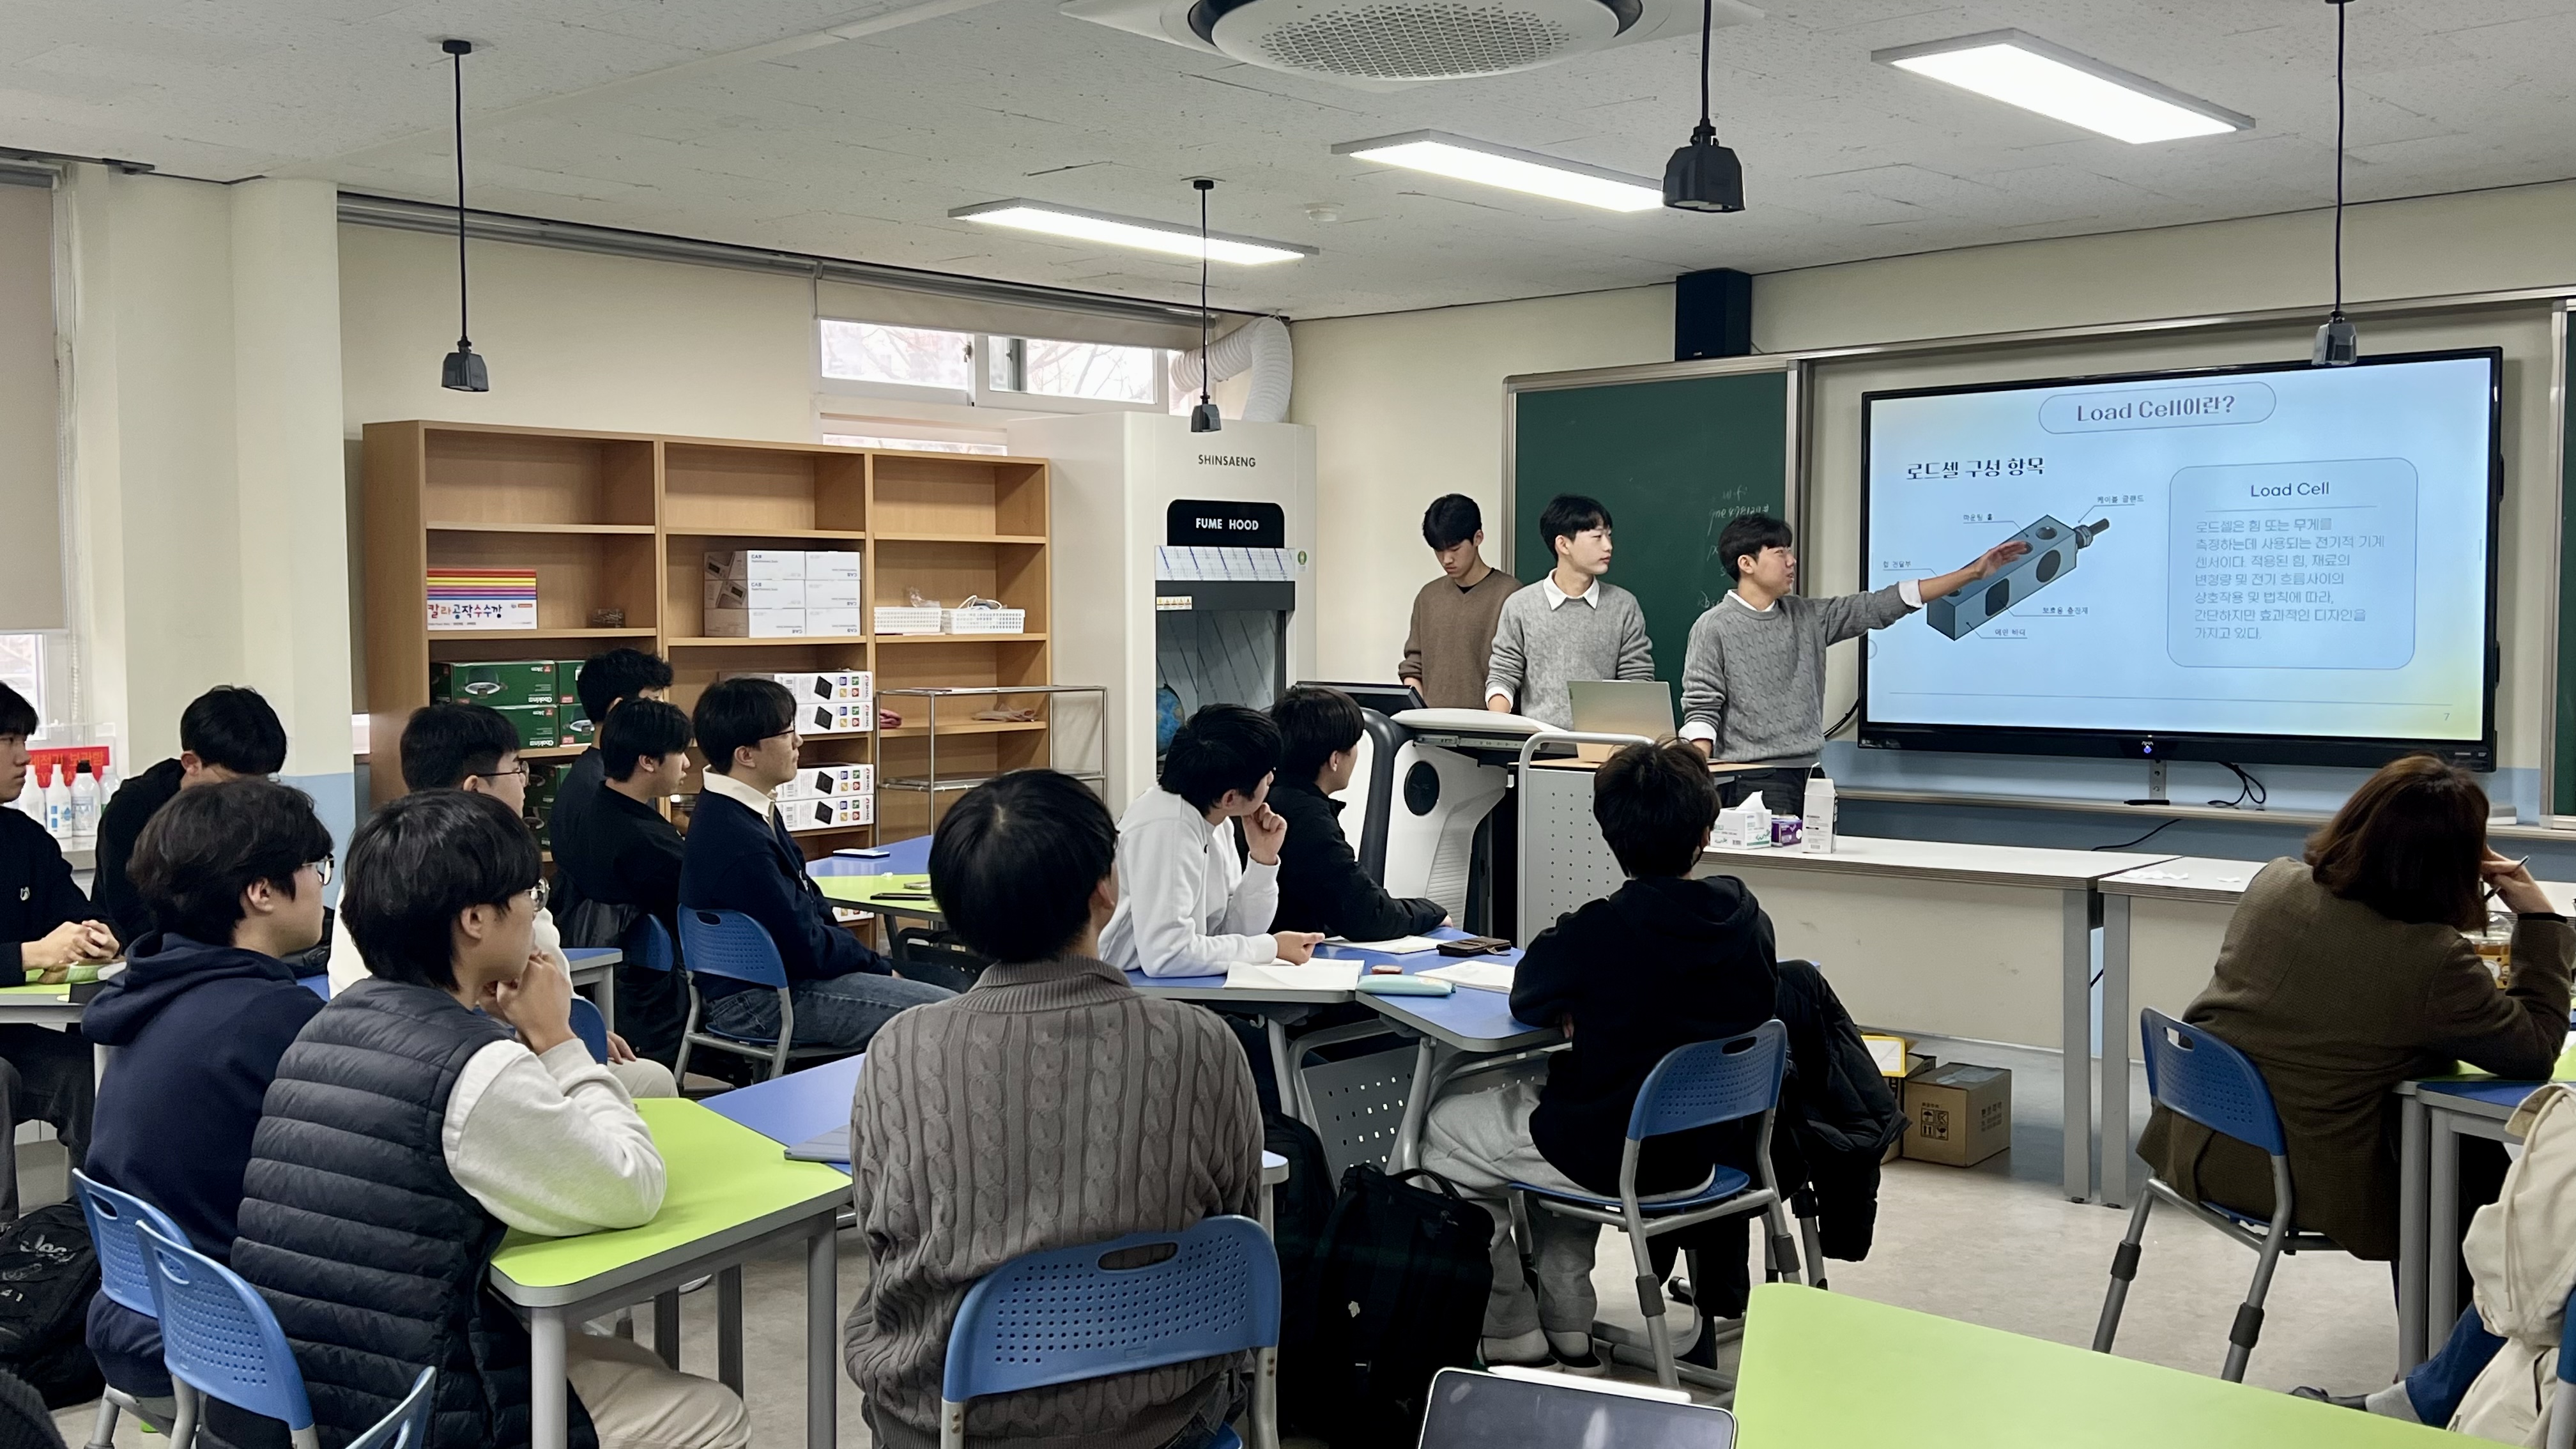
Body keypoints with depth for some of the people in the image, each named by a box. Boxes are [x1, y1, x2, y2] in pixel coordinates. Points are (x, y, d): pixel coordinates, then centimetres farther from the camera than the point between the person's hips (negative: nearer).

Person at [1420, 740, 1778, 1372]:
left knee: (1443, 1129, 17)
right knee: (1545, 1092, 34)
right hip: (1713, 1145, 7)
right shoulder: (1748, 920, -8)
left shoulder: (1598, 933, -25)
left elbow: (1526, 1000, -8)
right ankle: (1568, 1327, 33)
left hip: (1622, 1158, -6)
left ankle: (1513, 1338, 23)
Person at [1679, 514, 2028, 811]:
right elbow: (1701, 710, -7)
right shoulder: (1715, 628, -5)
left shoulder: (1806, 617, 11)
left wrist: (1973, 573, 10)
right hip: (1754, 782, -6)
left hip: (1807, 775, 6)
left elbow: (1879, 606, 12)